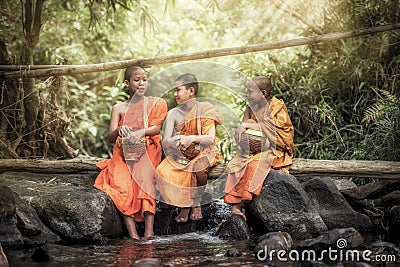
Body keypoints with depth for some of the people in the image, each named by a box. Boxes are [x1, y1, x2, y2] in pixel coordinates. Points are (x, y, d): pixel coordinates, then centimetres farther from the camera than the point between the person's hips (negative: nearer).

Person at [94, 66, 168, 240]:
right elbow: (110, 138, 5)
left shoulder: (155, 103, 13)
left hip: (147, 151, -1)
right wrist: (119, 131, -19)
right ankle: (133, 235, -37)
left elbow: (156, 128, -2)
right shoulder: (119, 108, 13)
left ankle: (149, 231, -41)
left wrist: (141, 132, -23)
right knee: (122, 184, -29)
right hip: (123, 154, 1)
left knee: (145, 179, -33)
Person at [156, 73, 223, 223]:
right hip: (179, 155, 3)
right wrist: (176, 141, -26)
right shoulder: (173, 113, 6)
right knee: (163, 171, -28)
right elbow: (165, 142, -4)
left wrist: (192, 139, -31)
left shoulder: (204, 110, -2)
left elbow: (211, 139, -14)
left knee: (195, 168, -36)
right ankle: (184, 205, -16)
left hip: (203, 154, -3)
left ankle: (196, 203, -10)